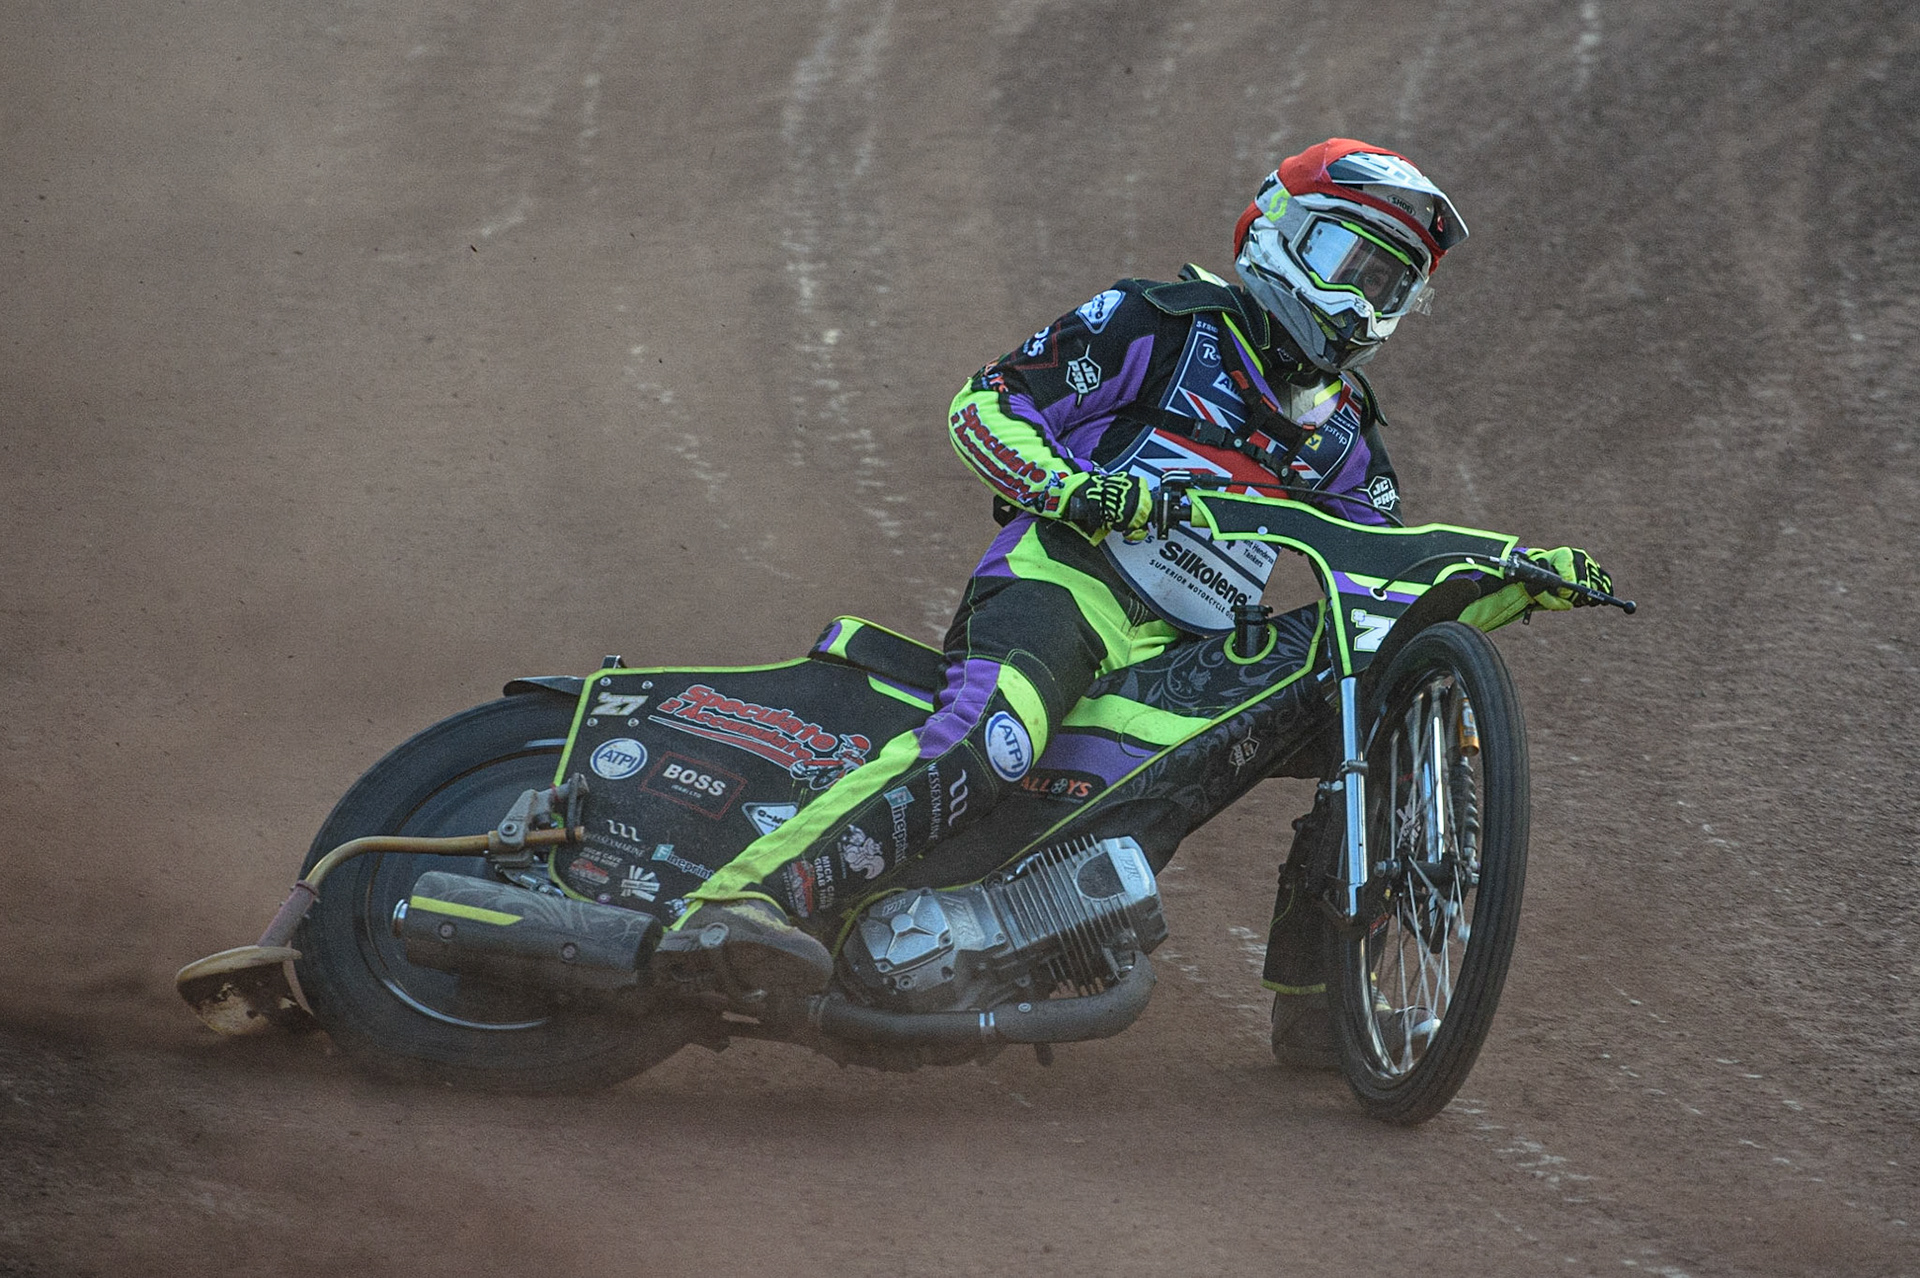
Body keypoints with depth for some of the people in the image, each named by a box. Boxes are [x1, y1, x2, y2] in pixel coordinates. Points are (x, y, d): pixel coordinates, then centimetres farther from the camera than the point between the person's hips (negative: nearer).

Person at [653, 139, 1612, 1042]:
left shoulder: (1344, 432, 25)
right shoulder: (1165, 322, 5)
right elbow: (983, 404, 1)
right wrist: (1066, 486, -18)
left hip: (1206, 643, 7)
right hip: (1074, 570, -7)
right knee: (987, 739, -37)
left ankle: (1311, 994, 1)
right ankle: (735, 905, -54)